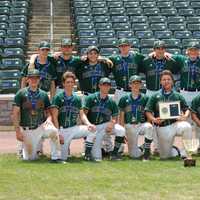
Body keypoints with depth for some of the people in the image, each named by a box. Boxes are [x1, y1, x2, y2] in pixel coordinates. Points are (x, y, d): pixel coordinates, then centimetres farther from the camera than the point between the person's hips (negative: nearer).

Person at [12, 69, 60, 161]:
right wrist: (18, 131, -11)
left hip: (41, 127, 1)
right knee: (29, 158, -1)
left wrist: (49, 119, -12)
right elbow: (16, 113, -4)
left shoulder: (43, 94, 6)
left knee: (53, 130, -32)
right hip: (26, 130, -1)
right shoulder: (21, 93, -3)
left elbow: (48, 111, 12)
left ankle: (55, 157, -20)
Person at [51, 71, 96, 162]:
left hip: (74, 128, 4)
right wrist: (58, 133, -16)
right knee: (63, 158, -12)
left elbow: (82, 115, 9)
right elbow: (55, 117, -9)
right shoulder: (58, 97, -5)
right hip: (63, 130, -4)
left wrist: (88, 124, -12)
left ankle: (88, 154, -9)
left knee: (92, 129, -21)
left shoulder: (77, 99, 9)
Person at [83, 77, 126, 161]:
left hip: (105, 125, 3)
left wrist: (112, 123, -16)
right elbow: (84, 113, -7)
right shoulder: (91, 98, -1)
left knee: (121, 130, -27)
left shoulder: (111, 102, 7)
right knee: (97, 158, -14)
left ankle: (114, 153, -8)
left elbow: (115, 118, 7)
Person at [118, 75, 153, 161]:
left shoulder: (145, 98, 3)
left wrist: (147, 124, -15)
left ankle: (147, 151, -23)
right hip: (129, 127, 0)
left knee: (149, 127, -37)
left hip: (142, 125, 0)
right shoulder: (124, 99, 4)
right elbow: (121, 117, 5)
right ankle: (141, 149, 28)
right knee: (134, 154, -7)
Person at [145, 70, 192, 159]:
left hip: (176, 123, 0)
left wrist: (185, 116, -14)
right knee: (164, 156, -1)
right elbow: (148, 111, 5)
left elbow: (187, 109, 9)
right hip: (162, 127, 0)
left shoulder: (178, 96, 10)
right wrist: (153, 119, -15)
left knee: (187, 127, -36)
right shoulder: (155, 96, 8)